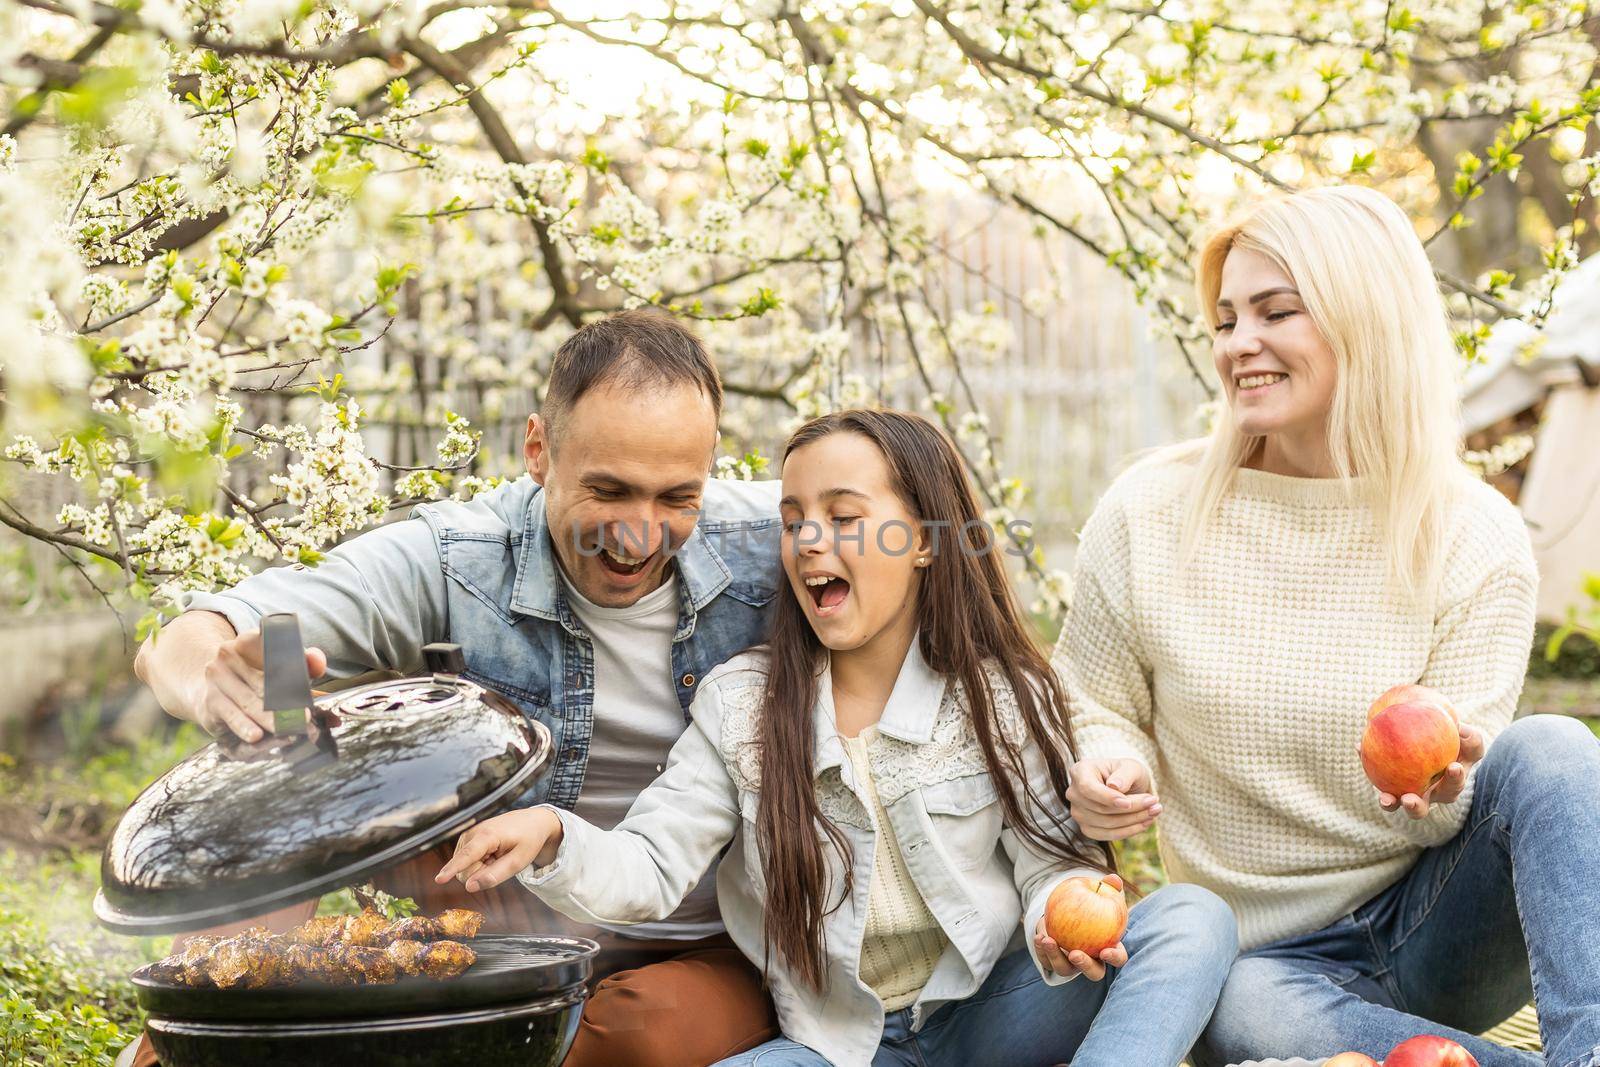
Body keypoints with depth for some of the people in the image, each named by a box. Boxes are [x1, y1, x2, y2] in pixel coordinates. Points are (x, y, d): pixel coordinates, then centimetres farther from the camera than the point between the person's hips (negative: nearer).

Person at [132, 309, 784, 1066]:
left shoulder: (765, 542, -12)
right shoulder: (451, 564, -14)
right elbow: (177, 651, -21)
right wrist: (213, 684, -46)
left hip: (712, 965, 1)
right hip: (498, 958, 0)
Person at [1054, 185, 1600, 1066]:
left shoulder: (1475, 539, -6)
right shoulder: (1149, 514, -5)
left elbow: (1451, 804, -7)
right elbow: (1094, 707, 7)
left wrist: (1438, 787, -32)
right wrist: (1109, 765, -18)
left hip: (1430, 927, 1)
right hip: (1268, 955, -1)